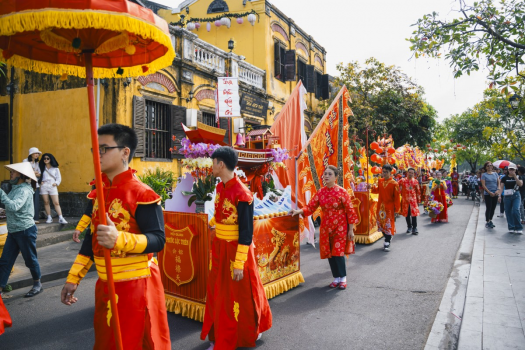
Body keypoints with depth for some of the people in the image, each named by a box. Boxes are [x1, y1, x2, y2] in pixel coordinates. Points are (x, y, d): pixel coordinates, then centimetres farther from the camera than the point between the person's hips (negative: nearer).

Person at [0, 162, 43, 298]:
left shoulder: (24, 190, -17)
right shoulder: (16, 188, 10)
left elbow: (14, 206, -31)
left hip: (25, 230, -8)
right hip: (13, 231, 9)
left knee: (30, 259, 5)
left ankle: (38, 285, 21)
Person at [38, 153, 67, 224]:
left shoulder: (55, 168, 11)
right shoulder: (42, 168, 14)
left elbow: (59, 177, 9)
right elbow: (39, 175, 14)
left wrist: (56, 183, -7)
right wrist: (40, 181, -5)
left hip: (52, 186, -2)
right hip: (44, 186, 2)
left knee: (56, 203, -8)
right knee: (46, 202, 2)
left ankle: (61, 218, -11)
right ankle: (49, 218, 8)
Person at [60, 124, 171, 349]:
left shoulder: (142, 194, -19)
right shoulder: (98, 193, 6)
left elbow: (158, 239, -23)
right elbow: (91, 238, 13)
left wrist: (119, 239, -38)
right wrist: (73, 278, 13)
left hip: (136, 287, -7)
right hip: (105, 285, 8)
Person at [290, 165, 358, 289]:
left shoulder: (342, 192, -9)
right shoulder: (320, 192, 2)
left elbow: (350, 211, -8)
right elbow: (310, 207, -1)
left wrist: (351, 229, -9)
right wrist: (298, 211, -19)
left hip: (340, 227, -4)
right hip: (326, 227, 4)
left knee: (338, 252, -7)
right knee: (329, 253, 7)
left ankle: (343, 278, 13)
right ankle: (336, 278, 24)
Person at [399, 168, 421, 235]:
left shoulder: (415, 181, 5)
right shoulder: (402, 181, 3)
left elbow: (418, 192, 9)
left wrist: (418, 201, 8)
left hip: (413, 200, 0)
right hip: (405, 200, 1)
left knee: (414, 214, -6)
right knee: (407, 214, 8)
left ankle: (414, 228, 0)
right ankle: (409, 227, 23)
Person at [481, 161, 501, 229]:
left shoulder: (495, 174, 10)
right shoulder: (484, 175, -3)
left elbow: (498, 183, 8)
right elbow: (483, 185, -8)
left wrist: (498, 190, -10)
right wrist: (490, 192, -16)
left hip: (495, 194, 5)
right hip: (488, 194, -4)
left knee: (493, 208, 10)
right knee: (488, 208, -3)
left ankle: (490, 220, 23)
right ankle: (487, 222, 5)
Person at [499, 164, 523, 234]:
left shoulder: (518, 177, 6)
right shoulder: (505, 178, 6)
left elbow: (520, 184, -11)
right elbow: (501, 187, 3)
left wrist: (515, 176, -16)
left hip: (516, 196, -2)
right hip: (507, 196, 2)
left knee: (515, 211, -16)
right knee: (508, 212, 3)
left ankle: (519, 228, -5)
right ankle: (511, 228, 14)